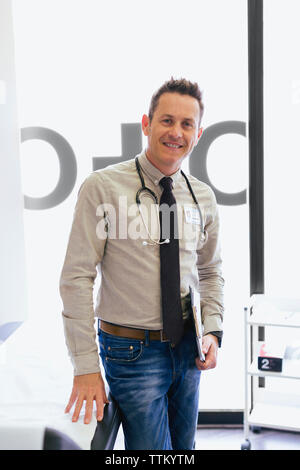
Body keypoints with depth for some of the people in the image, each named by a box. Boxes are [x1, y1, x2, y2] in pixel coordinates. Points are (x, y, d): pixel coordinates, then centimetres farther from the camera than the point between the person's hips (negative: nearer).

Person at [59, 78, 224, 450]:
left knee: (184, 446, 20)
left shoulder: (203, 198, 3)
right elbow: (77, 278, -15)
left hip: (187, 347, 6)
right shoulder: (102, 188, -13)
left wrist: (213, 330, -1)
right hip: (132, 350, -5)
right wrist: (86, 368, -16)